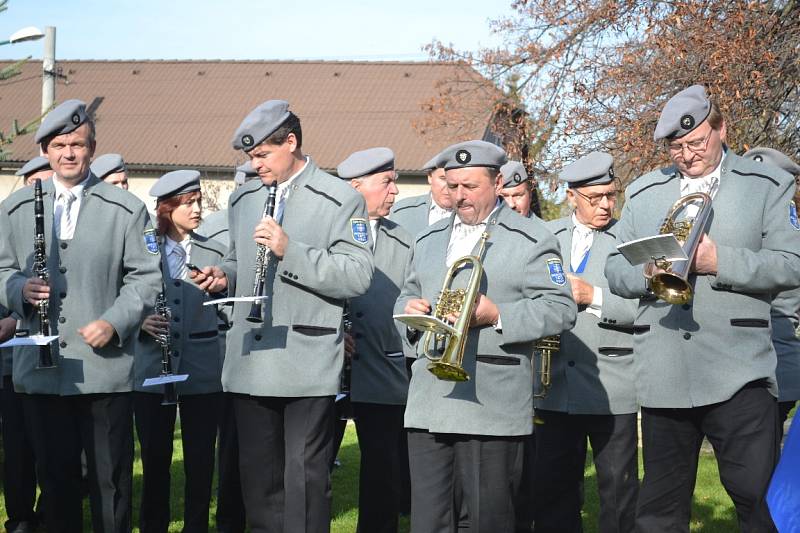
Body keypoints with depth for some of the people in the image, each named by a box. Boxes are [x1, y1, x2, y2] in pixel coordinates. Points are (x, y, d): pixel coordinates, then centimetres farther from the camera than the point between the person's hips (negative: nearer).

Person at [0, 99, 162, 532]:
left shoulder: (126, 210, 4)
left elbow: (145, 277, 1)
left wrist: (115, 322, -14)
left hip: (106, 370, -2)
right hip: (40, 370, 2)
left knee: (111, 477, 4)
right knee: (56, 477, 10)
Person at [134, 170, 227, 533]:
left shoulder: (215, 253, 6)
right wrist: (141, 322, -13)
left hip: (203, 370, 0)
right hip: (152, 369, 0)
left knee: (200, 459, 4)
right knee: (155, 458, 4)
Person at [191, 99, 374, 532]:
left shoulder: (340, 200, -4)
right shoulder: (244, 199, 16)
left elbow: (358, 277, -13)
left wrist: (290, 249, -20)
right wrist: (226, 277, 5)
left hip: (307, 366, -6)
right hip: (251, 363, 6)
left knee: (305, 479, 0)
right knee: (257, 474, 12)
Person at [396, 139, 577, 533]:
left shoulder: (532, 239, 2)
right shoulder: (428, 240, 22)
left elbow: (560, 309, -5)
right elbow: (408, 294, 28)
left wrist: (497, 315, -18)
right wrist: (410, 306, 3)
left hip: (490, 407, -5)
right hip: (427, 404, 5)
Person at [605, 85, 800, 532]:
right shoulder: (642, 193, 17)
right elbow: (615, 272, 13)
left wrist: (719, 261, -16)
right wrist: (647, 271, -9)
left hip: (739, 373, -3)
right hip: (663, 375, 3)